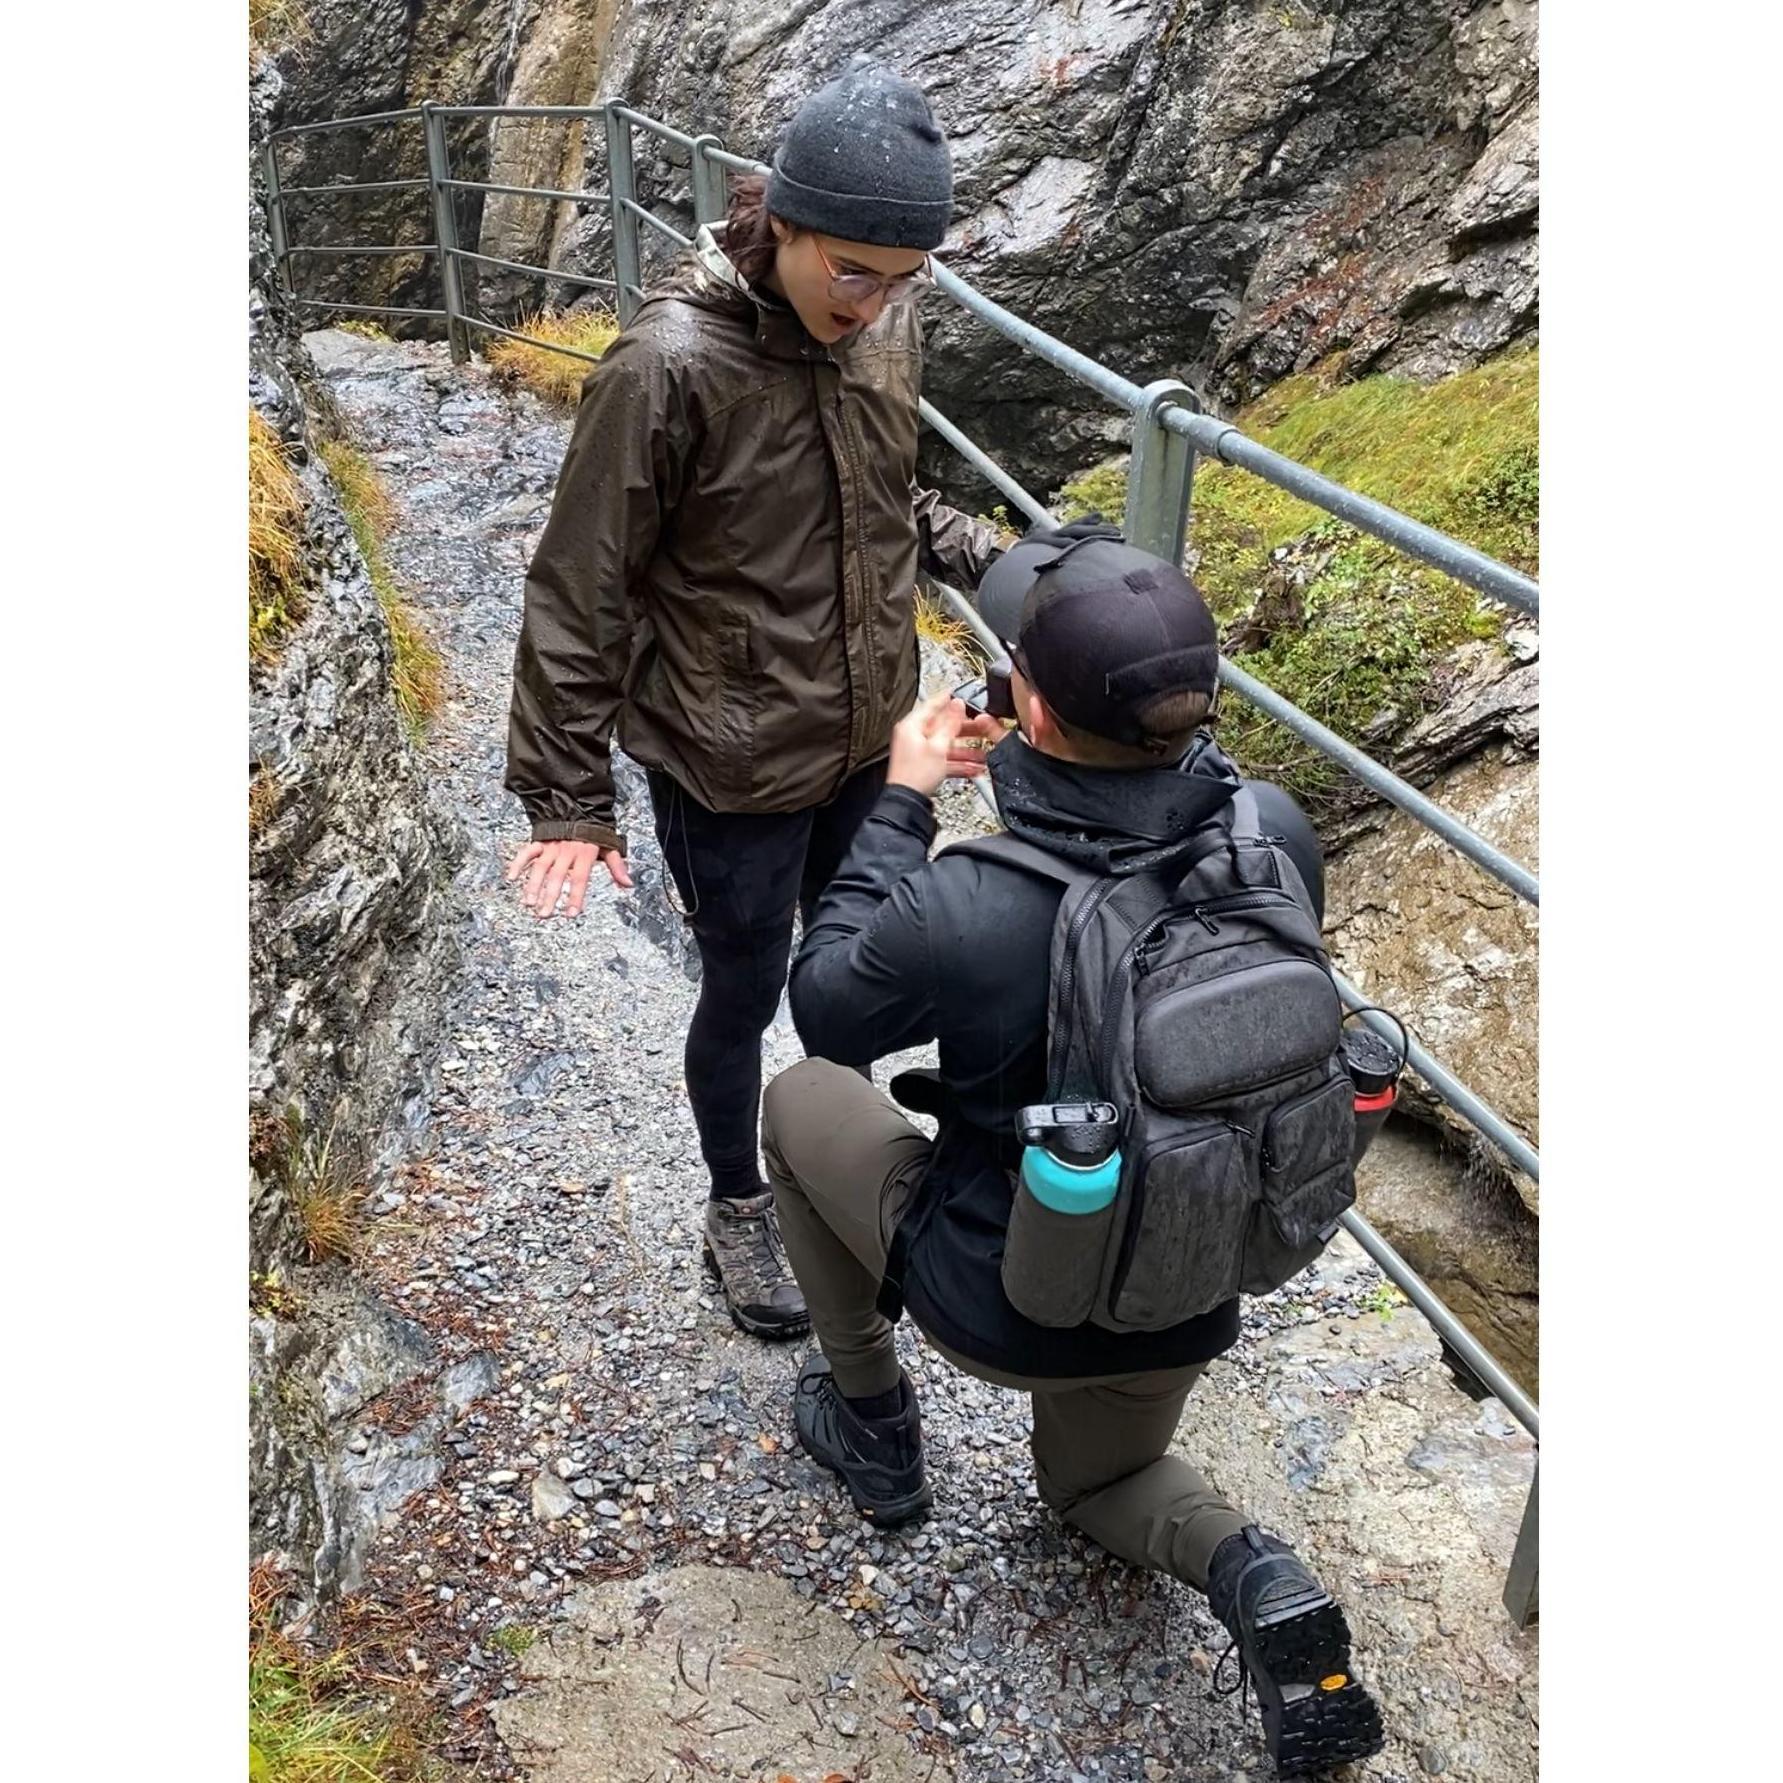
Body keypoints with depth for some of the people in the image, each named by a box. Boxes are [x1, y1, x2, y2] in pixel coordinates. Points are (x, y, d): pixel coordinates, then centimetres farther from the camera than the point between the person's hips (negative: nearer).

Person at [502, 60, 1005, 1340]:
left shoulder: (887, 322, -5)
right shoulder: (670, 367, -25)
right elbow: (580, 594, -17)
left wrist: (993, 563, -4)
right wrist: (570, 798, -14)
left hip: (870, 739, 6)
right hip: (732, 768, -6)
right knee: (746, 992, 15)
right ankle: (738, 1207, 42)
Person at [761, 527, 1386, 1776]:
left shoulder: (963, 913, -33)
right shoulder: (1278, 837, -21)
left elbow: (827, 1008, -10)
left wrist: (901, 802, -4)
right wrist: (1153, 734, 0)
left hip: (1002, 1302, -4)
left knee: (803, 1098, 22)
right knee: (1098, 1480, 36)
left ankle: (871, 1421, 31)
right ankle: (1254, 1576, 4)